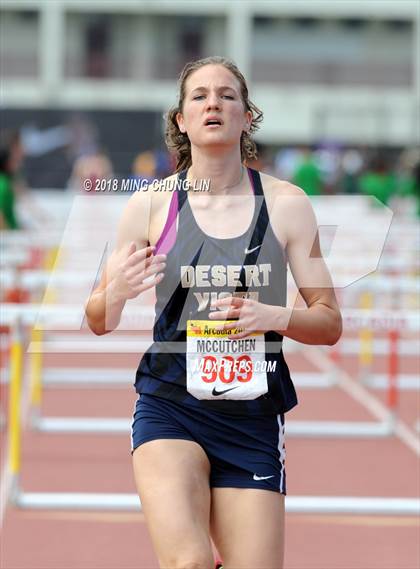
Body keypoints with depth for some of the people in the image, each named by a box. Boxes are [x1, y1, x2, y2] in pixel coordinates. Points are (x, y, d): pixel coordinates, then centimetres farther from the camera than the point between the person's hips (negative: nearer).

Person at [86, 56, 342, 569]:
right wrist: (116, 292, -14)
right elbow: (98, 321, 9)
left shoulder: (285, 204, 4)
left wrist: (275, 317, -14)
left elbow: (329, 323, 7)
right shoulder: (150, 205, 3)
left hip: (253, 413, 2)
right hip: (169, 405, -2)